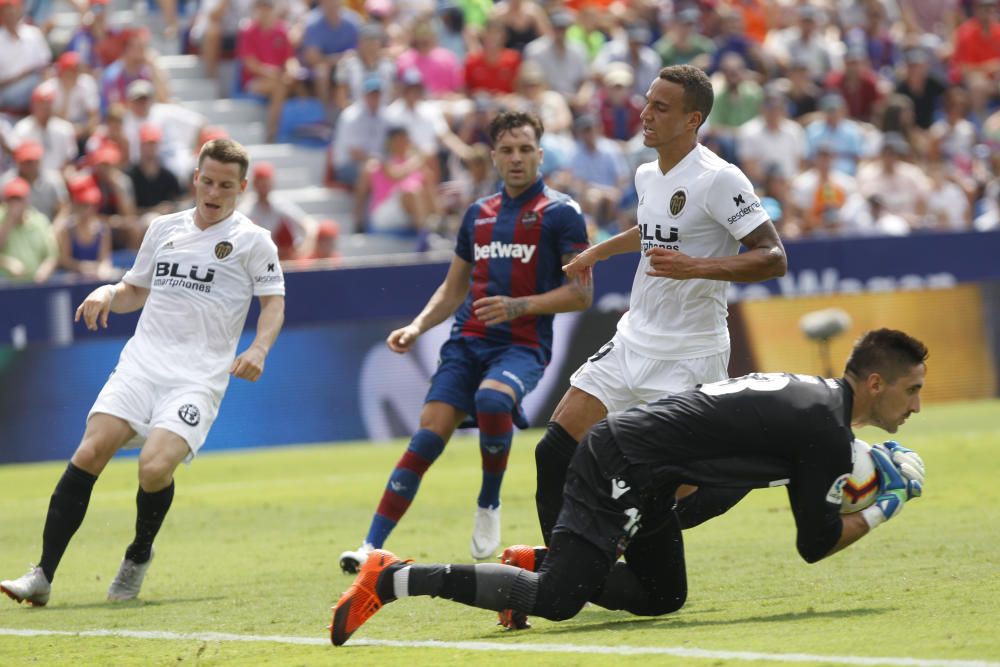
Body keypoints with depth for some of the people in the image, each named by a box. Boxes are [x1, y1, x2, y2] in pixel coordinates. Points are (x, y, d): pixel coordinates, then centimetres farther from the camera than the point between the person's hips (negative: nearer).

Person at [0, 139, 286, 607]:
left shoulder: (252, 240, 5)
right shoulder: (164, 229, 17)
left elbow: (273, 304, 3)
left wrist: (258, 349, -15)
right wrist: (108, 294, 5)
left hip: (198, 379, -4)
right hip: (141, 363, 4)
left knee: (155, 468, -25)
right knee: (90, 453, -16)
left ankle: (139, 556, 6)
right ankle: (42, 576, -14)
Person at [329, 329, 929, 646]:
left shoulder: (814, 395, 14)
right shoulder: (828, 429, -15)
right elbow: (815, 545, -11)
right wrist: (880, 514, 3)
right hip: (625, 465, -10)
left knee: (664, 596, 15)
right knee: (556, 600, -17)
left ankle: (539, 566, 14)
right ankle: (395, 579, -13)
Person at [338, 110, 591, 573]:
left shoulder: (560, 213, 0)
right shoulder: (479, 213, 18)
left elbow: (581, 292, -5)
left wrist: (518, 305, -16)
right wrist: (418, 326, 11)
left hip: (523, 344, -4)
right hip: (468, 340, 4)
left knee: (492, 399, -36)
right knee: (428, 435, -13)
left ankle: (489, 503, -11)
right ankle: (372, 547, -16)